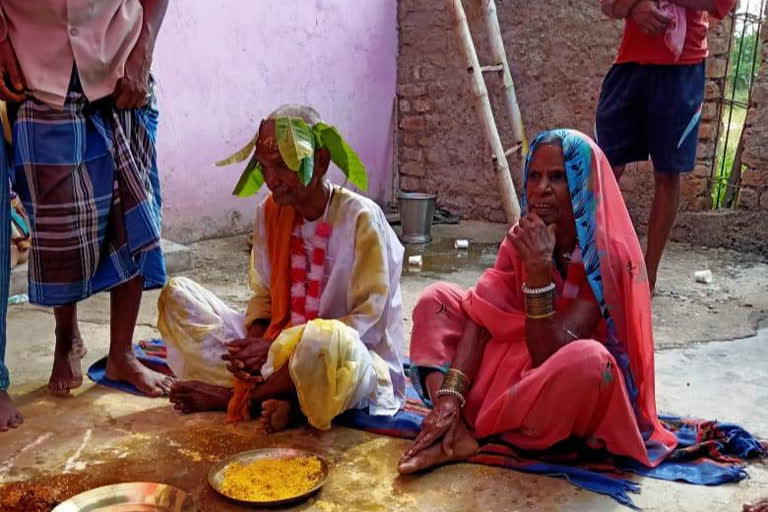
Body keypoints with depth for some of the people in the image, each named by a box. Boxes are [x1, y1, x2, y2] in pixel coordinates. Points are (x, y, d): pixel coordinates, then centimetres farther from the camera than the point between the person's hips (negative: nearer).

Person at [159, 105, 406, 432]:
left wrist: (278, 348, -22)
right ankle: (278, 397, -19)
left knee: (325, 341, -43)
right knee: (178, 295, -5)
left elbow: (367, 318, -16)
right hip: (278, 346, 6)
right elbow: (263, 293, 9)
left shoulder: (360, 218, -15)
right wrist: (255, 341, -14)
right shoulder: (271, 212, 2)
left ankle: (233, 395, -12)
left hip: (354, 360, -5)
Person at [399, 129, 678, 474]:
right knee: (437, 299, -5)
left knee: (588, 359, -40)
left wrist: (539, 272, -37)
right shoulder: (524, 238, -6)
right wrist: (449, 396, -25)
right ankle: (456, 433, -24)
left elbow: (550, 354, -26)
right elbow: (480, 317, -13)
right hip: (517, 365, 6)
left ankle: (476, 427, -19)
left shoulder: (609, 253, -22)